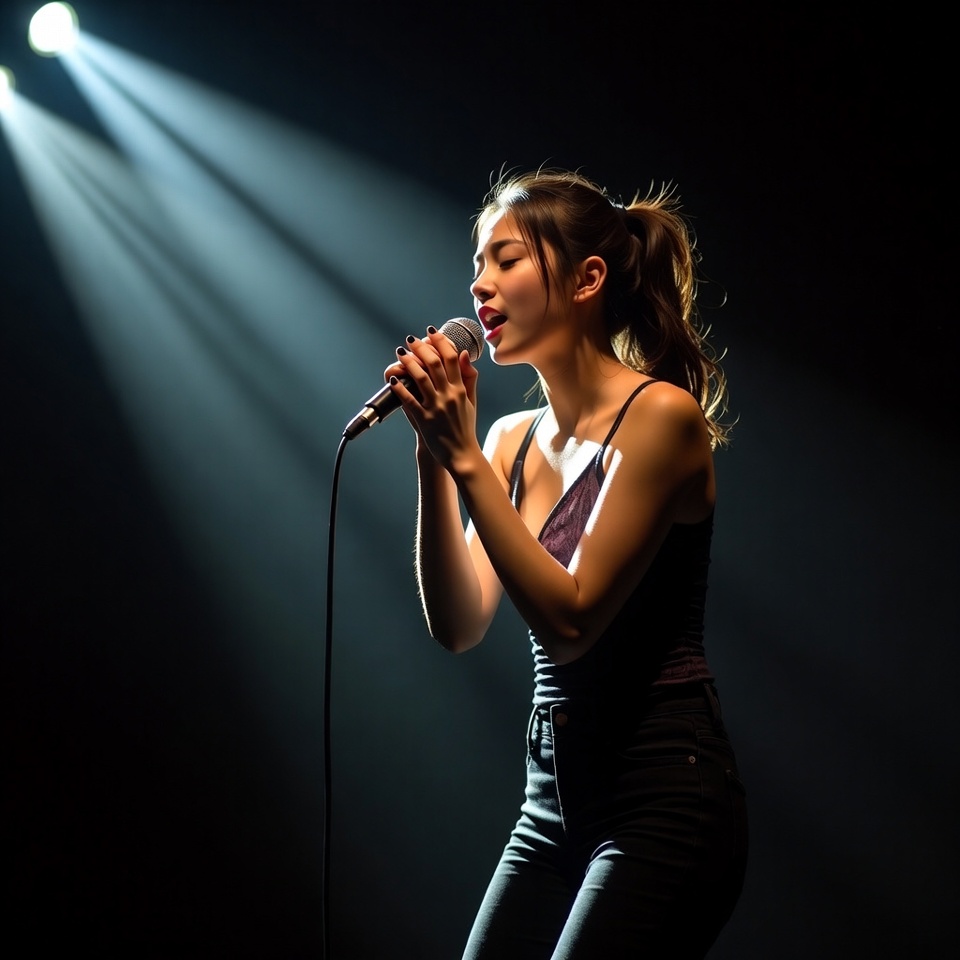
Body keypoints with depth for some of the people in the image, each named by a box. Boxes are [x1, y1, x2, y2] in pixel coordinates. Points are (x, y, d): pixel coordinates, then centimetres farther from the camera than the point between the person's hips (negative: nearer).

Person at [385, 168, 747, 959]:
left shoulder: (659, 414, -12)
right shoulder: (514, 439, 8)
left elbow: (571, 619, -18)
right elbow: (458, 624, -1)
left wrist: (463, 457, -19)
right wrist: (434, 455, -9)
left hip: (663, 796, -7)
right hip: (555, 797, 7)